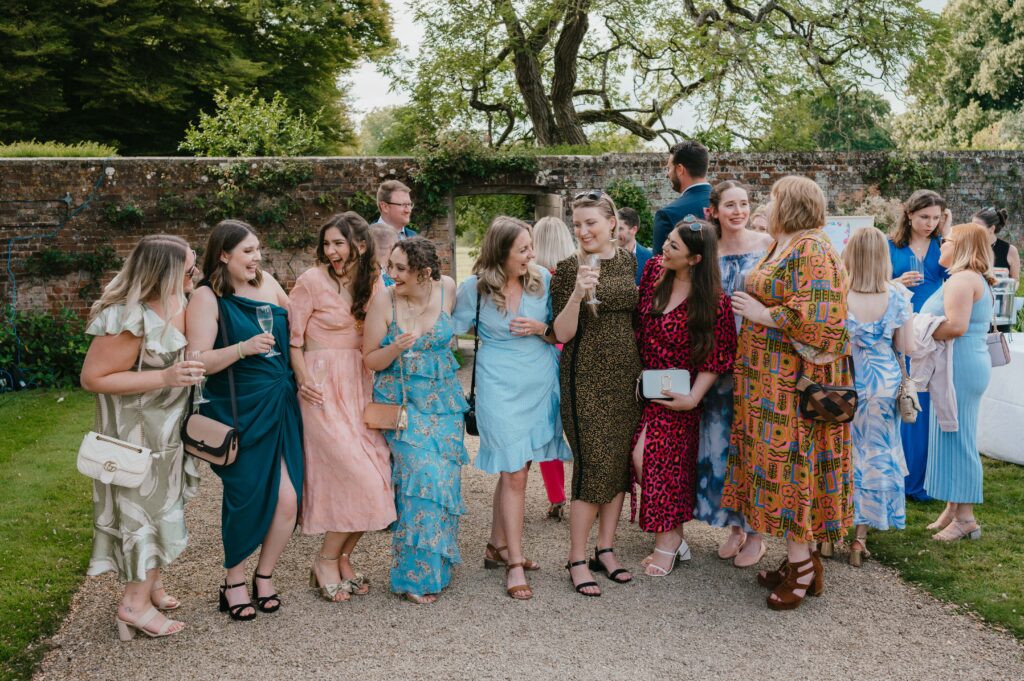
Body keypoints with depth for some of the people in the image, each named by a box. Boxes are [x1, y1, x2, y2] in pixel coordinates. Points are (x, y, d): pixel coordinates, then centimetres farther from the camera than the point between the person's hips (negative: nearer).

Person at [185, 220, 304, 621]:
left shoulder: (267, 283, 9)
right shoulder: (207, 298, -7)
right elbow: (198, 361, -13)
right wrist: (243, 348, -25)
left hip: (279, 406, 5)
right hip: (238, 412, -5)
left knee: (287, 498, -2)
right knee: (246, 500, 0)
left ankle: (265, 575, 21)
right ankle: (234, 580, 24)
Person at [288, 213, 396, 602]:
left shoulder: (372, 282, 8)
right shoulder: (312, 280, -7)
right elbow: (293, 338, -6)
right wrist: (304, 381, -16)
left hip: (361, 387, 6)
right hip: (323, 389, -5)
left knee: (376, 479, 1)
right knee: (361, 479, -11)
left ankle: (342, 559, 18)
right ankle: (326, 561, 8)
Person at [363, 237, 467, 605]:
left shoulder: (447, 288, -5)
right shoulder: (383, 300, -12)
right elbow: (369, 360, -8)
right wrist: (396, 348, -24)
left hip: (444, 401, 3)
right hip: (401, 402, -3)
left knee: (444, 477, 3)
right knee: (423, 475, -12)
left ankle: (438, 564, 22)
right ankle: (416, 574, 3)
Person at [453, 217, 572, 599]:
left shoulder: (543, 280, 0)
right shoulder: (475, 288, -7)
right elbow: (454, 330, 3)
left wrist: (540, 329, -13)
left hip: (542, 383, 3)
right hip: (500, 386, -3)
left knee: (513, 469, 12)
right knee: (515, 473, -5)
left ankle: (498, 547, 28)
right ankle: (514, 563, 5)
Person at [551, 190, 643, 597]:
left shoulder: (629, 261, 7)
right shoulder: (569, 269, -7)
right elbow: (562, 333, -12)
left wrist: (643, 367, 10)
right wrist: (577, 293, -28)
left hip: (626, 373, 5)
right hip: (586, 377, -5)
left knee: (620, 463, 8)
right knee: (593, 467, -6)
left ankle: (606, 549, 22)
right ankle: (577, 559, 7)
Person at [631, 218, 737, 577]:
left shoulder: (713, 301, -17)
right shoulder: (654, 269, -1)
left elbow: (718, 354, -12)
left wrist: (693, 397, -17)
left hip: (677, 395, -5)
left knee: (649, 457, -8)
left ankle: (667, 542, 12)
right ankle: (673, 537, 21)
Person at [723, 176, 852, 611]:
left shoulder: (812, 252, -14)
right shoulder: (781, 249, 17)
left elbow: (817, 317, -24)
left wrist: (763, 314, -16)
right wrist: (754, 308, 14)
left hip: (794, 380, -10)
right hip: (770, 378, 10)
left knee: (791, 463, -5)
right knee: (781, 463, 11)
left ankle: (801, 567, 5)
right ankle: (801, 559, 20)